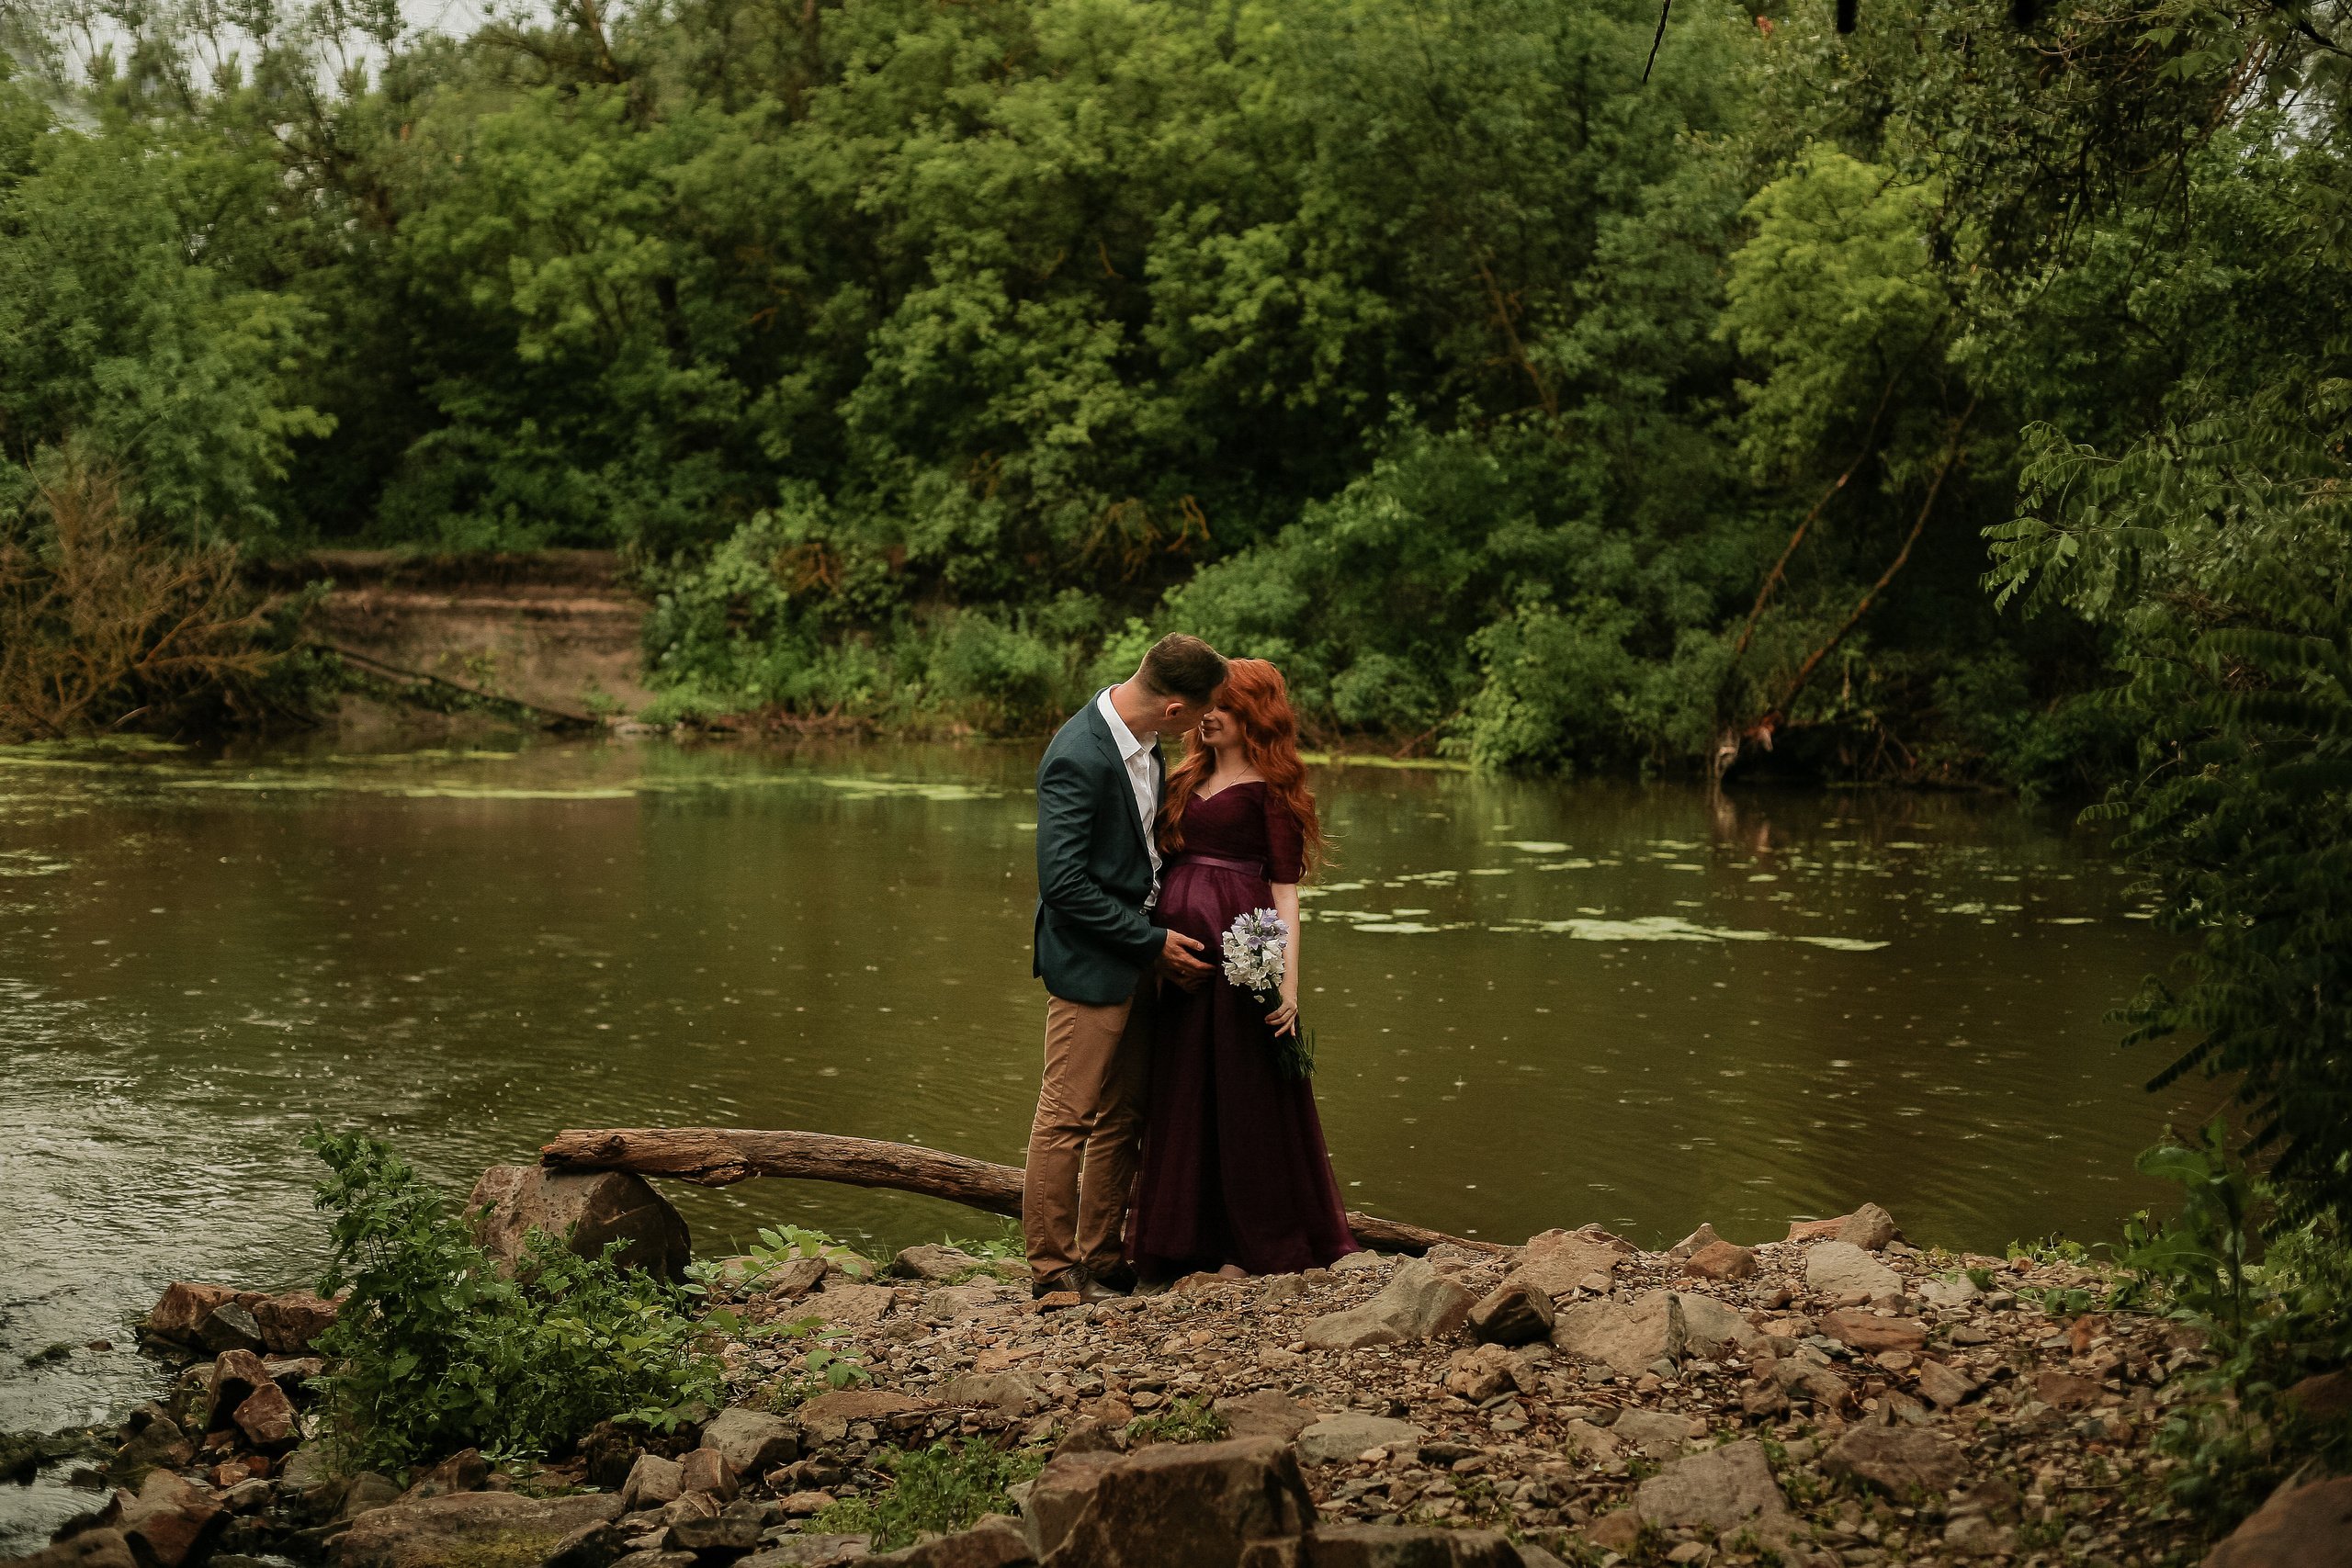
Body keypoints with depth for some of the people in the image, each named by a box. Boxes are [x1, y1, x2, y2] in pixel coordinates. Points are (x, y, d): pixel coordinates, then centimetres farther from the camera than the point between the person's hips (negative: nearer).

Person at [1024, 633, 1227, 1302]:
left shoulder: (1140, 741, 4)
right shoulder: (1078, 758, -24)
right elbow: (1063, 883, -24)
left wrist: (1156, 940, 11)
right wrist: (1152, 942, -17)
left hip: (1135, 953, 9)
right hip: (1091, 962, -9)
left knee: (1121, 1118, 15)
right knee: (1068, 1118, 2)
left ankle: (1101, 1258, 24)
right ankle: (1052, 1265, 13)